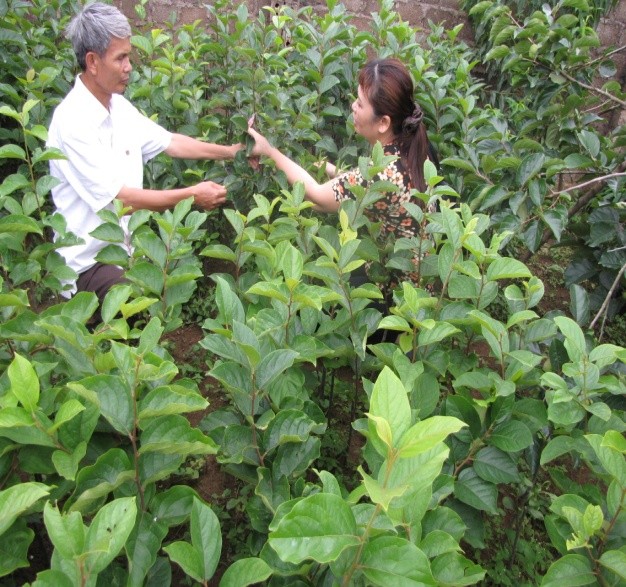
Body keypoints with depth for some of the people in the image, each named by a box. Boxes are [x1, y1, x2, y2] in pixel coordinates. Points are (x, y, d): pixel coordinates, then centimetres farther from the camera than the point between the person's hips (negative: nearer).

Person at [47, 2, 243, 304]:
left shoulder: (119, 106, 3)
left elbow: (169, 142, 12)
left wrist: (229, 151, 6)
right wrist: (192, 195, -20)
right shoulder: (72, 121, -21)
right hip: (89, 262, -7)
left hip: (125, 245, 8)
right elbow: (119, 199, -24)